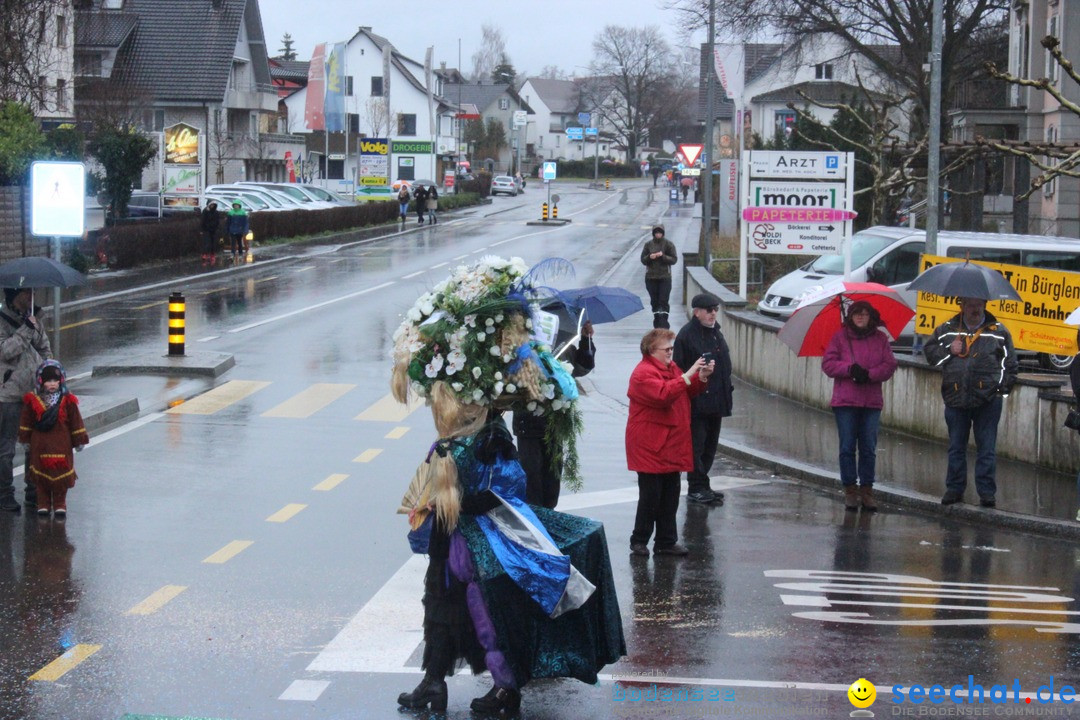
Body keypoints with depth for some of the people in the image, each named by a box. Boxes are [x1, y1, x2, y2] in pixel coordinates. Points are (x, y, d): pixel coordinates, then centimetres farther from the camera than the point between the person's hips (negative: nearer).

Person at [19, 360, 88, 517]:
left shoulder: (67, 401, -4)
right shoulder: (32, 401, -2)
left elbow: (76, 422, 2)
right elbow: (26, 422, 5)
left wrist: (79, 441, 3)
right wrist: (25, 441, 5)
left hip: (61, 446, -1)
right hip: (39, 445, 1)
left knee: (61, 474, 4)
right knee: (41, 475, 7)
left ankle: (60, 504, 16)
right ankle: (43, 504, 18)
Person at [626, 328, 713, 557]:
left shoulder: (671, 367, 15)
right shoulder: (643, 373, -15)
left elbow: (689, 392, 21)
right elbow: (664, 394, -29)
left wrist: (702, 377, 3)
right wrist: (688, 375, -28)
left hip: (671, 447, 9)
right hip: (649, 448, -9)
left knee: (670, 495, 10)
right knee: (650, 496, -4)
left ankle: (667, 541, 17)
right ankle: (639, 541, 8)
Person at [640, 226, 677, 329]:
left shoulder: (668, 244, 0)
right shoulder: (648, 244, 6)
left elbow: (674, 259, -4)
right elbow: (643, 260, 6)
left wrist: (663, 256, -19)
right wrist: (649, 257, -15)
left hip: (665, 277, -3)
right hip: (651, 278, 3)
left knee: (663, 301, -9)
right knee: (654, 302, 7)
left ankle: (664, 323, -10)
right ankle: (657, 324, 17)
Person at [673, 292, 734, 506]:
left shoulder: (717, 334, 15)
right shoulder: (686, 335, -11)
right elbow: (680, 370, -14)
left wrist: (726, 396, 18)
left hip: (715, 402, 8)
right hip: (697, 403, -8)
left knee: (710, 445, 12)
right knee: (697, 445, -5)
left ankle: (700, 487, 20)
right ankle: (697, 488, -1)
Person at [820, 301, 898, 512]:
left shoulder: (880, 339, 8)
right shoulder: (839, 337, 4)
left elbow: (890, 365, 1)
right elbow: (828, 364, -2)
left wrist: (870, 374, -15)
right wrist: (850, 369, -16)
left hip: (871, 401, 1)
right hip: (845, 401, -1)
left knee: (869, 448, 4)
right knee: (847, 447, 0)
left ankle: (867, 490, 10)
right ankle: (850, 490, 6)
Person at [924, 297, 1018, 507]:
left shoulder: (998, 331, 5)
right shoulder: (947, 330, 8)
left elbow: (1009, 363, 9)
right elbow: (929, 350, 11)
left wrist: (1003, 386, -1)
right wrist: (948, 351, -6)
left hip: (988, 401, -2)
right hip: (956, 400, 2)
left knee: (986, 448, 0)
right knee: (956, 448, 10)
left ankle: (987, 491, 6)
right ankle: (954, 488, 19)